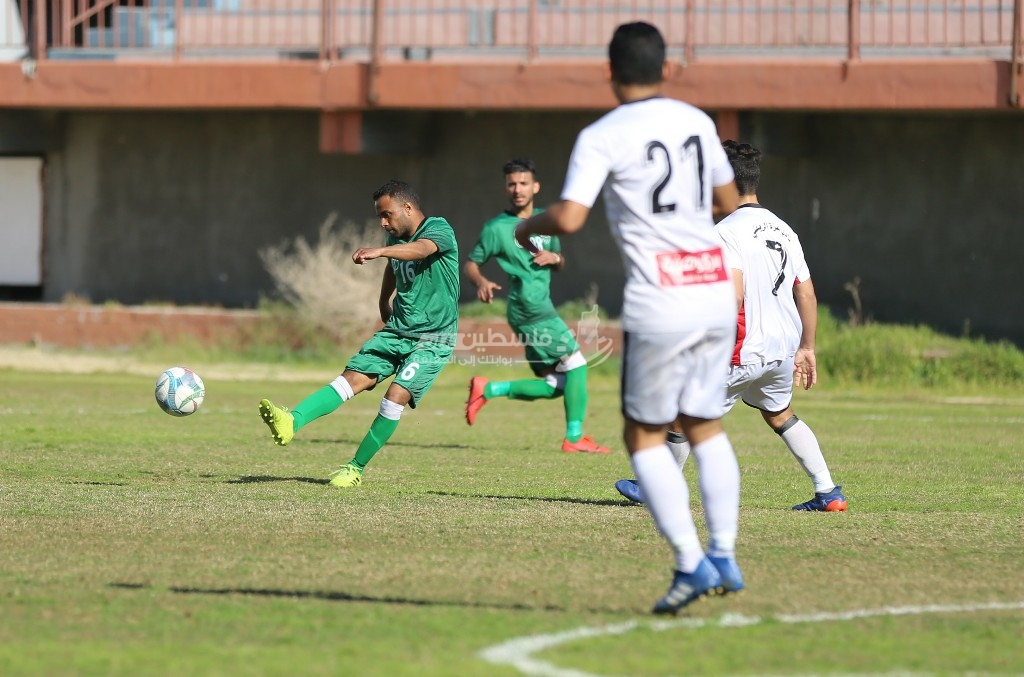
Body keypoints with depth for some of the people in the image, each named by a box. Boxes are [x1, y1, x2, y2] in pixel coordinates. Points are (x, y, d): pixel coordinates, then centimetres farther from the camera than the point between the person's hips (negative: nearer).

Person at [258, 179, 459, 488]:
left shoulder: (438, 229, -14)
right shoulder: (396, 237, 10)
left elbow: (421, 249, -39)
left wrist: (379, 251, -55)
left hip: (433, 338, -6)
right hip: (396, 332, 6)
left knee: (397, 396, -21)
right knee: (352, 378, -12)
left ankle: (356, 468, -9)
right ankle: (291, 422, -30)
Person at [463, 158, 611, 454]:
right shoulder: (497, 228, -4)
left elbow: (560, 262, 25)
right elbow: (470, 264, 0)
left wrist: (554, 258, 1)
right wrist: (482, 282, -22)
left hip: (542, 310, 8)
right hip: (529, 310, -8)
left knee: (555, 385, 7)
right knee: (575, 361, -10)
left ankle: (488, 390, 13)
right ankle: (574, 437, -6)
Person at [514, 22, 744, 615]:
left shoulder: (602, 138, -6)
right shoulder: (697, 122, 11)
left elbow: (569, 218, -15)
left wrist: (528, 227, 6)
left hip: (660, 306, -5)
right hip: (717, 293, 5)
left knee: (645, 437, 6)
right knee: (706, 427, 18)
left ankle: (692, 563, -4)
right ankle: (725, 555, 12)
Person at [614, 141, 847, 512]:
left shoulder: (727, 231, -13)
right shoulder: (784, 230, 12)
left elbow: (733, 294, -24)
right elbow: (807, 294, 15)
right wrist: (806, 348, 23)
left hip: (744, 352, -8)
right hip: (784, 349, 8)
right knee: (781, 416, 28)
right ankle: (828, 492, 21)